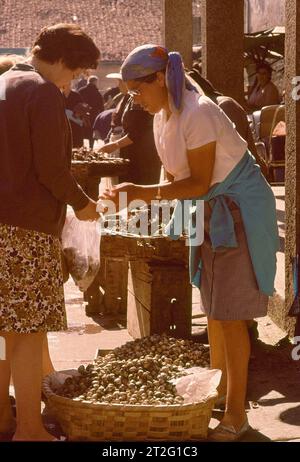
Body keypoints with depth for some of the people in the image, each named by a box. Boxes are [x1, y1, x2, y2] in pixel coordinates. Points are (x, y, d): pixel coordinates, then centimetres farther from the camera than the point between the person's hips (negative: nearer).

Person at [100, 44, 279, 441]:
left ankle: (236, 414, 0)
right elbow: (176, 176, 7)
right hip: (211, 212, 9)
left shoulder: (198, 115, -26)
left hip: (239, 210, -9)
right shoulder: (162, 117, 3)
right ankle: (219, 388, 32)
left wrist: (142, 192, -29)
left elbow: (199, 182, -25)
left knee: (230, 311, -7)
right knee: (213, 305, 17)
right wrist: (141, 199, -9)